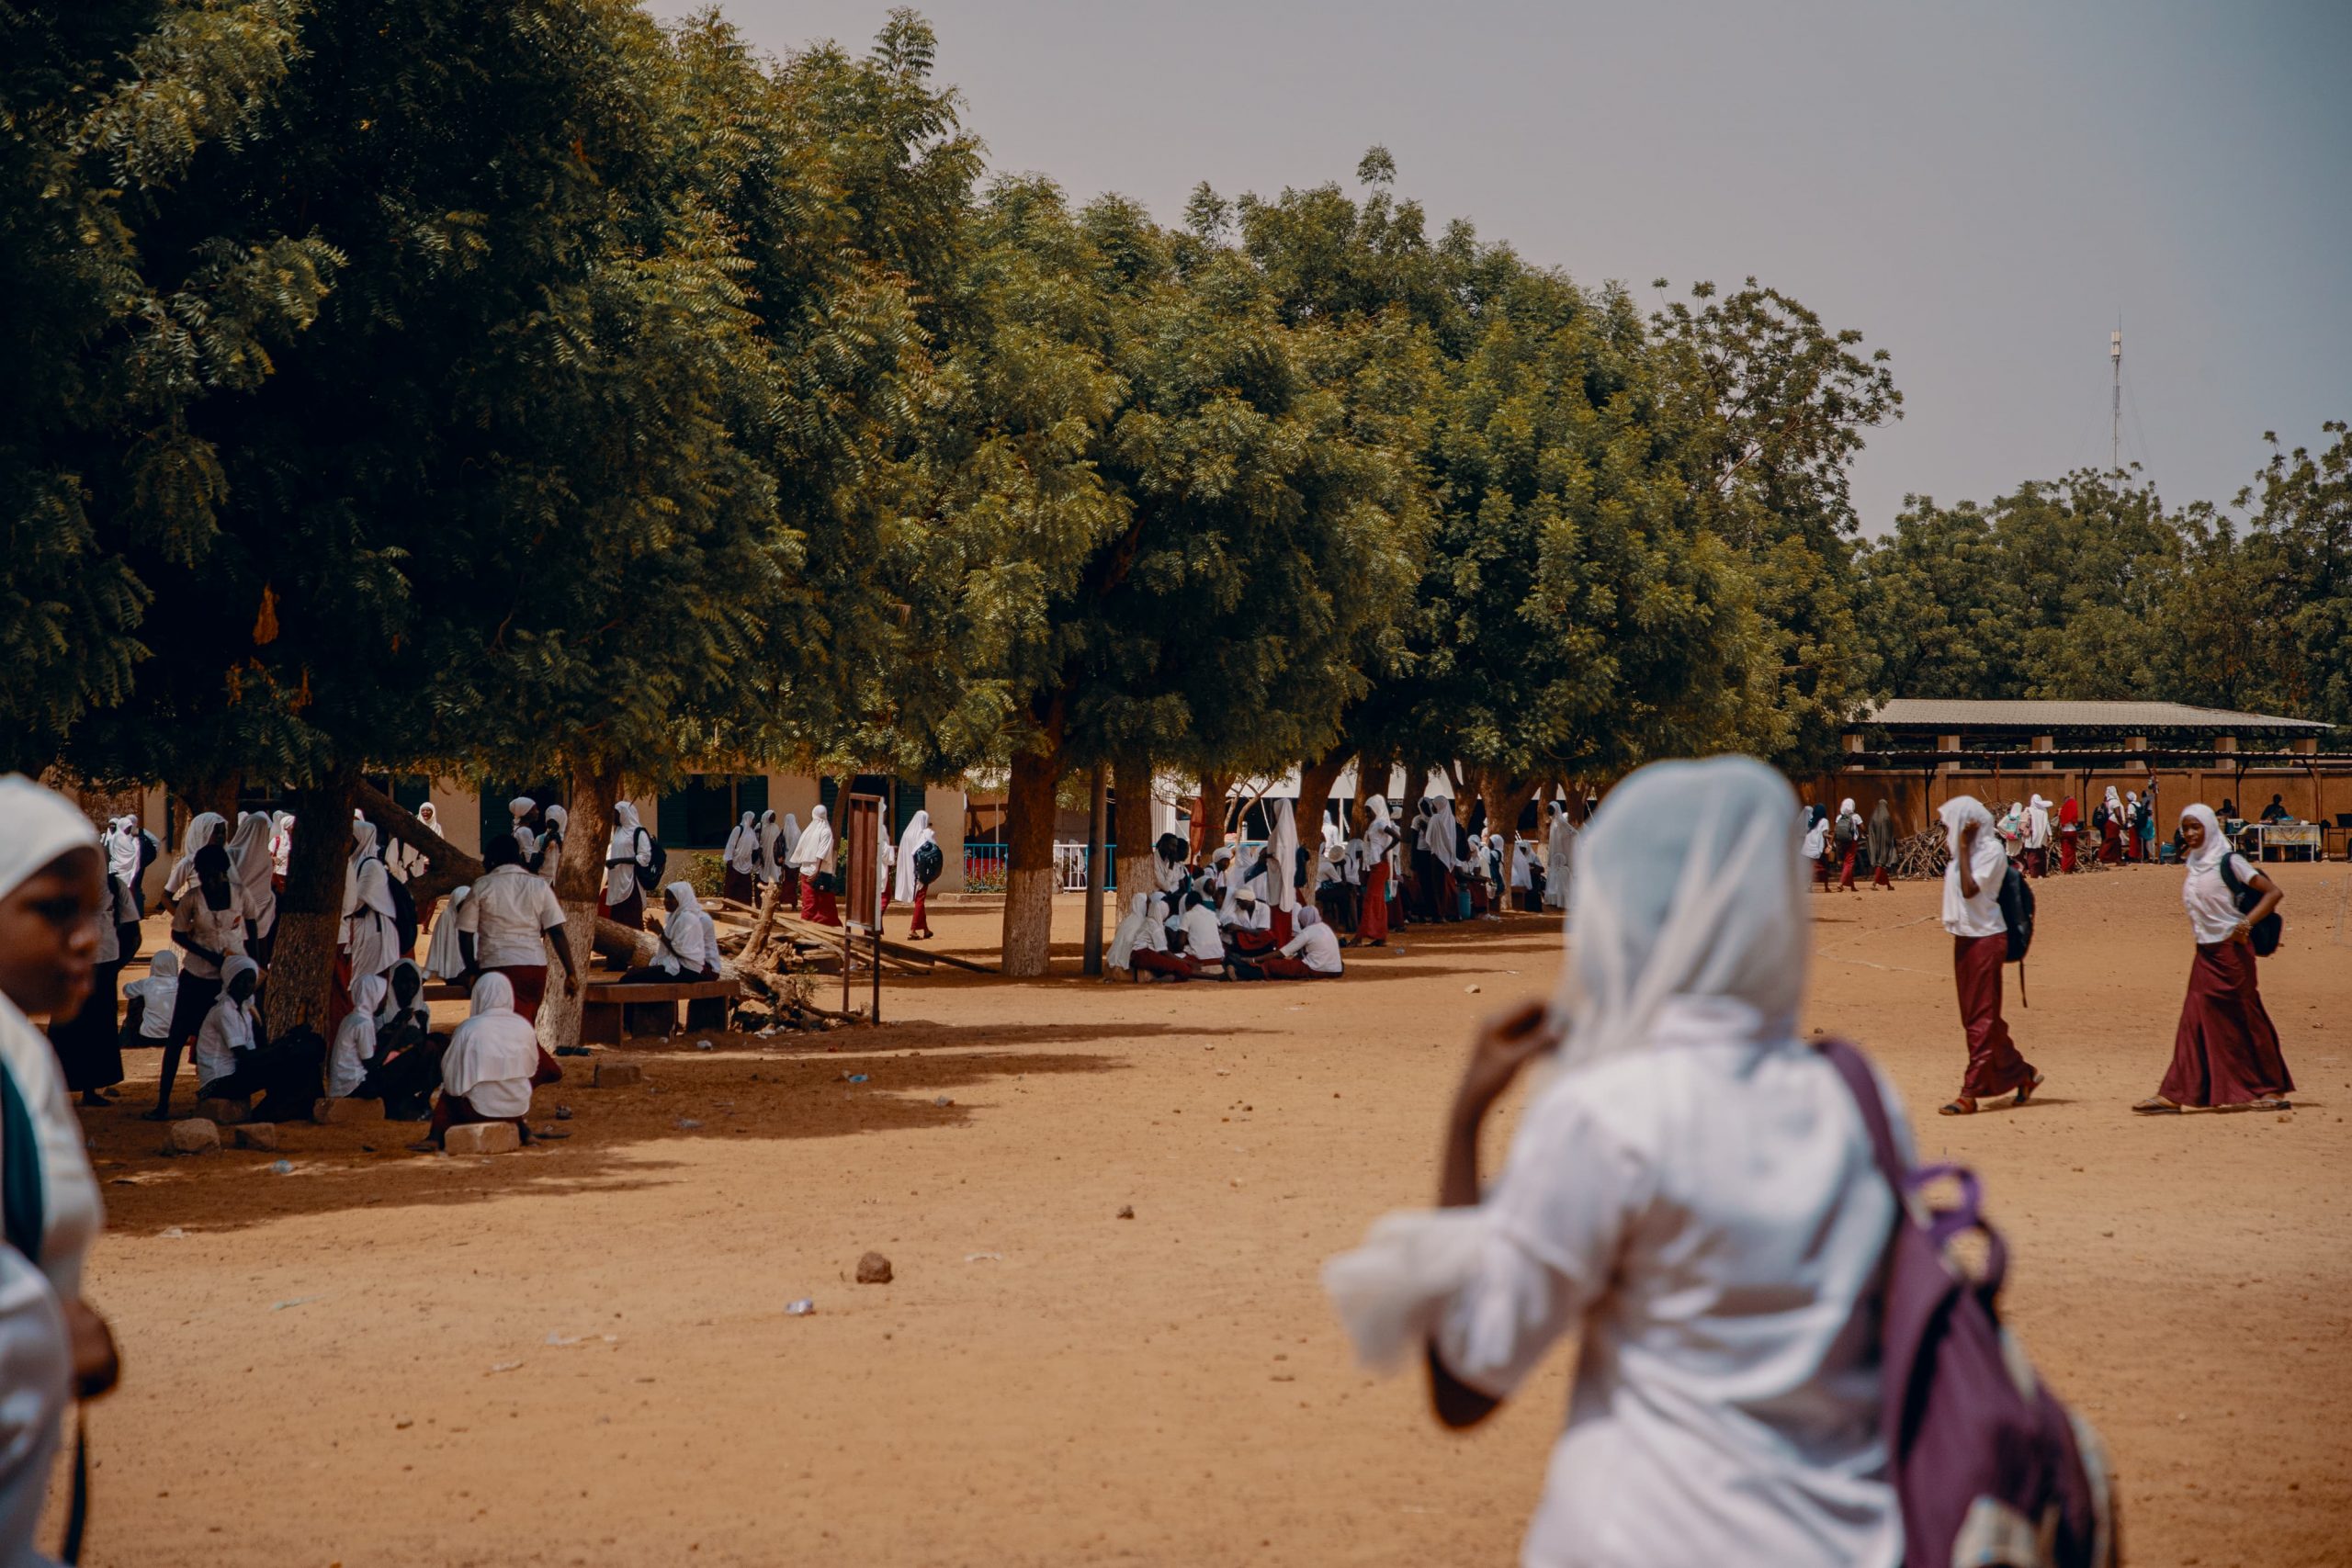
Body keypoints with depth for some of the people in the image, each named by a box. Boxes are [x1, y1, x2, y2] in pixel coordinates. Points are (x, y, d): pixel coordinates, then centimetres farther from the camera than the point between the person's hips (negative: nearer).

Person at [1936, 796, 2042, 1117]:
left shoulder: (1991, 851, -13)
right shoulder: (1966, 850, 12)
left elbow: (1970, 889, -24)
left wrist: (1963, 848, -19)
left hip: (1985, 938, -10)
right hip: (1965, 937, 10)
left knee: (1981, 1018, -5)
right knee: (1975, 1017, 13)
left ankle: (1972, 1091, -5)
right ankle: (2022, 1074, 25)